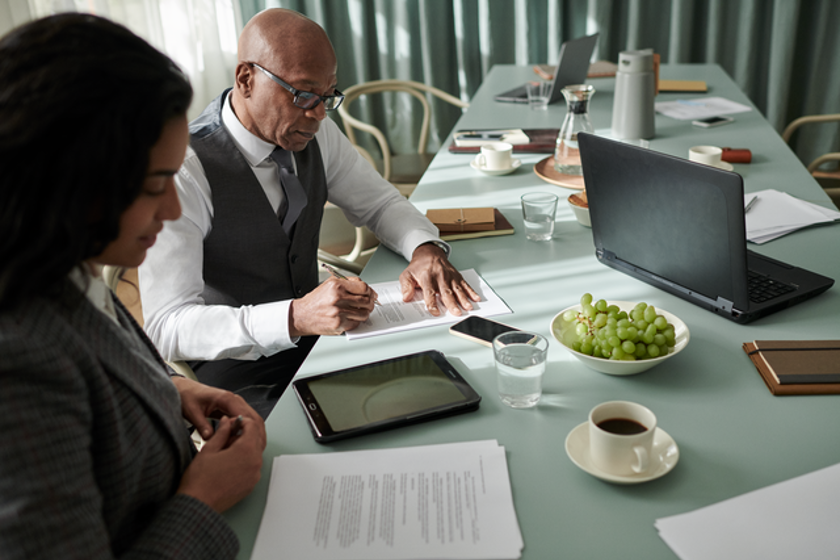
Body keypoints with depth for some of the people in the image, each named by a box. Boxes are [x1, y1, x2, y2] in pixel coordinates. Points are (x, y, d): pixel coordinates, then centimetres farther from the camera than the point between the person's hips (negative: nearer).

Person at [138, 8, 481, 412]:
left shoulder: (315, 133, -2)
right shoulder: (184, 170, -22)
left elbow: (380, 203, 11)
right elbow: (166, 327, -25)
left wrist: (425, 249, -12)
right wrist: (295, 317, -38)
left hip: (317, 337, 6)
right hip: (234, 372, -6)